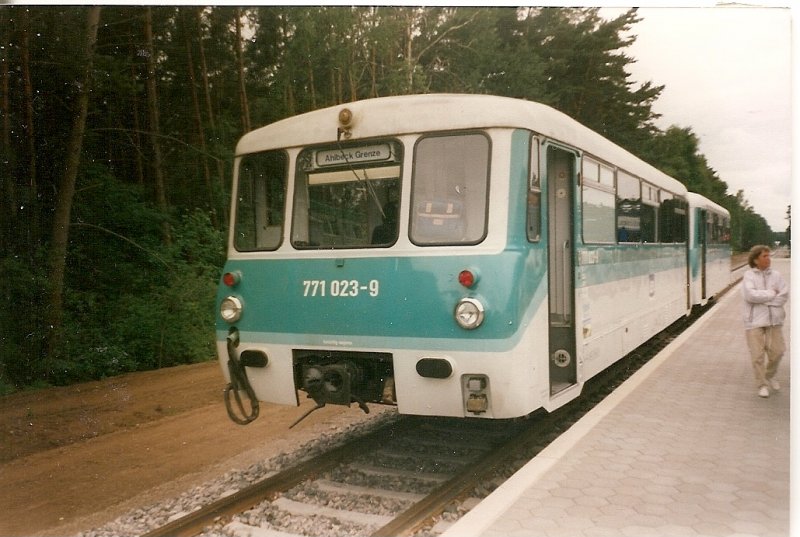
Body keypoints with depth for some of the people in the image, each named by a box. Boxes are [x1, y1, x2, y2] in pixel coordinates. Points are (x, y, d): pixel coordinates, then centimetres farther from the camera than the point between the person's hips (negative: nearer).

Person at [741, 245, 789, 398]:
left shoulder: (776, 275, 6)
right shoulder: (749, 276, -2)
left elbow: (784, 295, -4)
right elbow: (750, 295, -17)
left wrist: (762, 299, -12)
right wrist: (771, 293, -10)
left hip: (774, 319, 3)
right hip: (755, 320, -3)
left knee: (777, 351, 4)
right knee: (758, 355, 0)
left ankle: (770, 376, 32)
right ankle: (762, 385, 15)